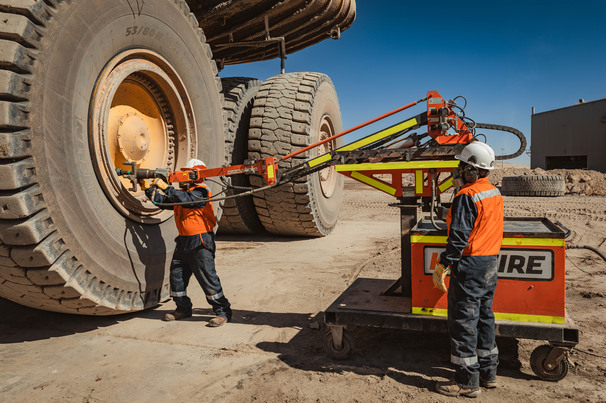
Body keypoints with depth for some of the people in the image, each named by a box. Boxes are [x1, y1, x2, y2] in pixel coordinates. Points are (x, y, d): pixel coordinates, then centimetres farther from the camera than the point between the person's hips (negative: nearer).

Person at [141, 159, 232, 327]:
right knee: (176, 275, 13)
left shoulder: (200, 192, -12)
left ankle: (223, 312, 3)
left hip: (200, 242, -9)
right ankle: (183, 309, 28)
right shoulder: (182, 192, 15)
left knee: (208, 277, -7)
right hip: (183, 241, 9)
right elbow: (163, 201, 17)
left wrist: (165, 187, -26)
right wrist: (148, 188, 9)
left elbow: (186, 199, -29)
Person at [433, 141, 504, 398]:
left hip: (469, 266, -9)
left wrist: (441, 267, -18)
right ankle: (488, 372, 30)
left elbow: (458, 237, -23)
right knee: (484, 318, 18)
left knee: (463, 323, 0)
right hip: (491, 265, 9)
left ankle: (467, 381, 10)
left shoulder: (467, 196, -19)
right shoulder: (495, 194, 10)